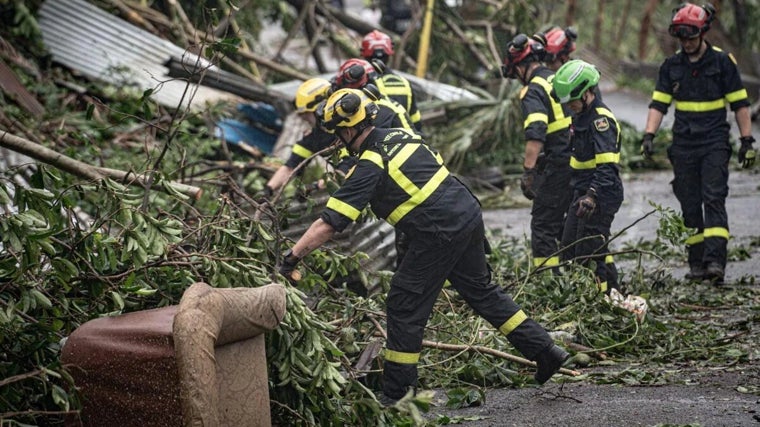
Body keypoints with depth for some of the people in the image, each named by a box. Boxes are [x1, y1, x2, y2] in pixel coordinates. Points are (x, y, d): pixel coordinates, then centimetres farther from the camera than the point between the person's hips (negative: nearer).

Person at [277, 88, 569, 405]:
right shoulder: (402, 135, 12)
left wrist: (291, 258, -11)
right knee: (482, 290, 22)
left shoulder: (369, 166, -11)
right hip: (470, 214, 9)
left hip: (439, 233, -8)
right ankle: (545, 351, 27)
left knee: (404, 306, 2)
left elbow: (329, 224, -15)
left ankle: (396, 393, 6)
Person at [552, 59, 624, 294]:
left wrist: (592, 195, -38)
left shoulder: (601, 119, -19)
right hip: (583, 192, 10)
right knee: (569, 249, 14)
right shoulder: (582, 115, 13)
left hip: (601, 195, -10)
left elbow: (607, 166, -28)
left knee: (592, 251, -10)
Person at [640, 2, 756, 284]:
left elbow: (739, 103, 2)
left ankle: (715, 261, -22)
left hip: (715, 144, -3)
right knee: (689, 206, 3)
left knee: (714, 199, -14)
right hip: (683, 146, 4)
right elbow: (658, 104, 8)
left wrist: (747, 141, -2)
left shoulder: (722, 62, -1)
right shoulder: (671, 66, 8)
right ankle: (697, 264, 8)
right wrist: (649, 135, -5)